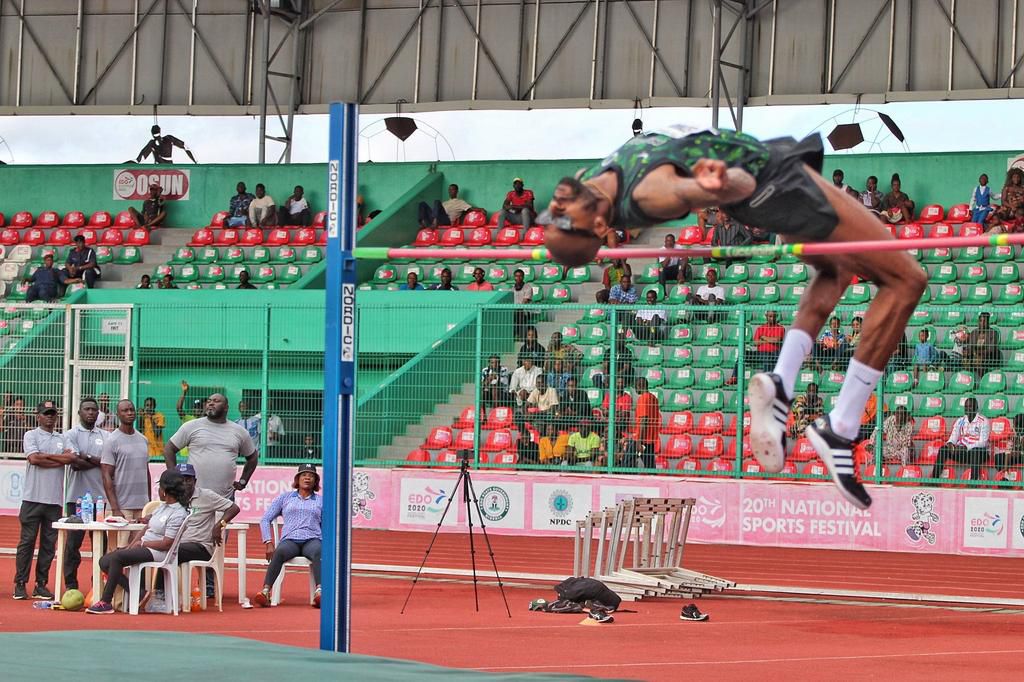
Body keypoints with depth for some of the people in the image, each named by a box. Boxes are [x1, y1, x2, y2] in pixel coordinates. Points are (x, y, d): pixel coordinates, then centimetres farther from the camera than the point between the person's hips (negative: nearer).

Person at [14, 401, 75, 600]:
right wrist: (59, 459, -4)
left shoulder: (62, 439, 15)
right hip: (33, 497, -4)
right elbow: (34, 458, -12)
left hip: (54, 499, 4)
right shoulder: (31, 436, 5)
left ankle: (41, 584, 9)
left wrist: (46, 457, -6)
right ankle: (20, 584, 1)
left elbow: (72, 457, -3)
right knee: (27, 541, -2)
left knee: (49, 543, 4)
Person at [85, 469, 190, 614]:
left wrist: (141, 543, -11)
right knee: (105, 562, -1)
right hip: (143, 546, 10)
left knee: (116, 557, -28)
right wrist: (130, 546, 2)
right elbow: (145, 529, 15)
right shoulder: (163, 506, 14)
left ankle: (105, 603, -22)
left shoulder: (179, 514, -15)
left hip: (156, 552, -10)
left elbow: (167, 544, -20)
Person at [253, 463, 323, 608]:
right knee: (280, 552, -38)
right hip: (290, 540, 0)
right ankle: (265, 591, -50)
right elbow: (265, 520, 17)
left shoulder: (320, 501, 23)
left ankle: (319, 592, -59)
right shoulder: (285, 497, 22)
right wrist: (269, 544, 3)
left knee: (317, 551, -39)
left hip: (312, 540, 0)